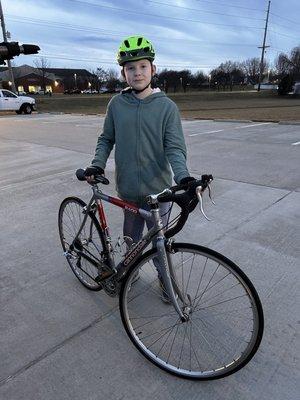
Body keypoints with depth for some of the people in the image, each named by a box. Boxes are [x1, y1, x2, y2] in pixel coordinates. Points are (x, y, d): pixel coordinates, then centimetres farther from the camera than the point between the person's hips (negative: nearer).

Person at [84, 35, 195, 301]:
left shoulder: (167, 106, -6)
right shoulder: (116, 104, 1)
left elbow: (175, 147, -11)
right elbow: (106, 139, 10)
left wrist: (183, 177, -27)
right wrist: (98, 164, -7)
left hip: (157, 189, -2)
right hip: (127, 188, 2)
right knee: (131, 237, 18)